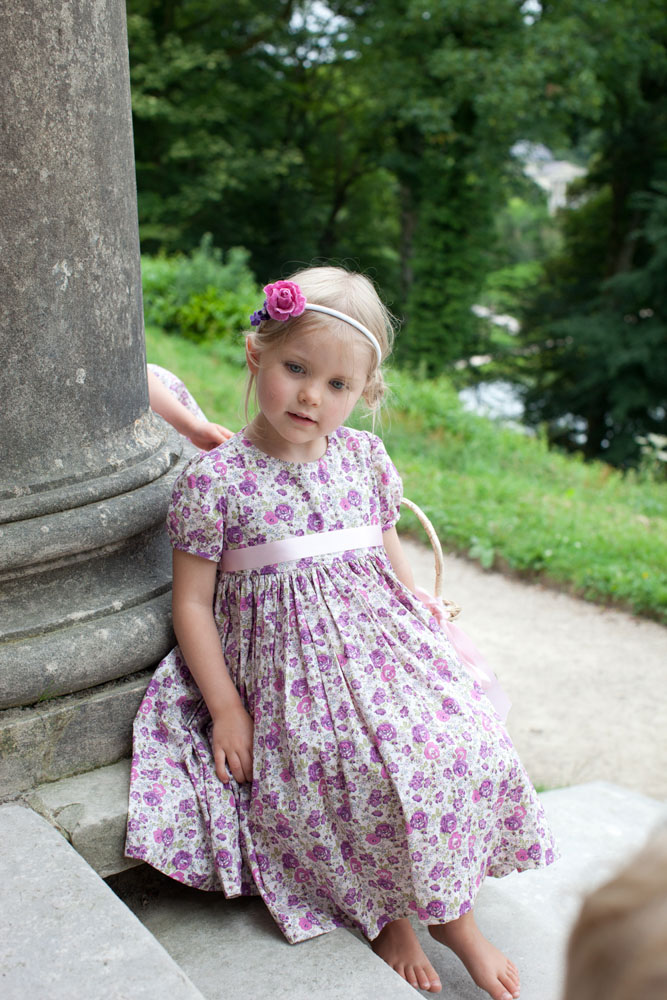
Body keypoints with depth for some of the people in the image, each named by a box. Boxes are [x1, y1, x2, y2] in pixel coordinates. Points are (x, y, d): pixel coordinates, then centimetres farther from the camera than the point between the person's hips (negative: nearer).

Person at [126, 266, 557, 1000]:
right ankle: (382, 914, 6)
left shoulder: (366, 459, 6)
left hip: (381, 642, 4)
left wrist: (427, 638, 10)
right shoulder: (214, 480, -8)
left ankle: (452, 913, 10)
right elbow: (193, 604, -4)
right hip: (287, 668, -4)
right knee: (358, 771, -24)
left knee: (467, 749, -13)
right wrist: (225, 710, -7)